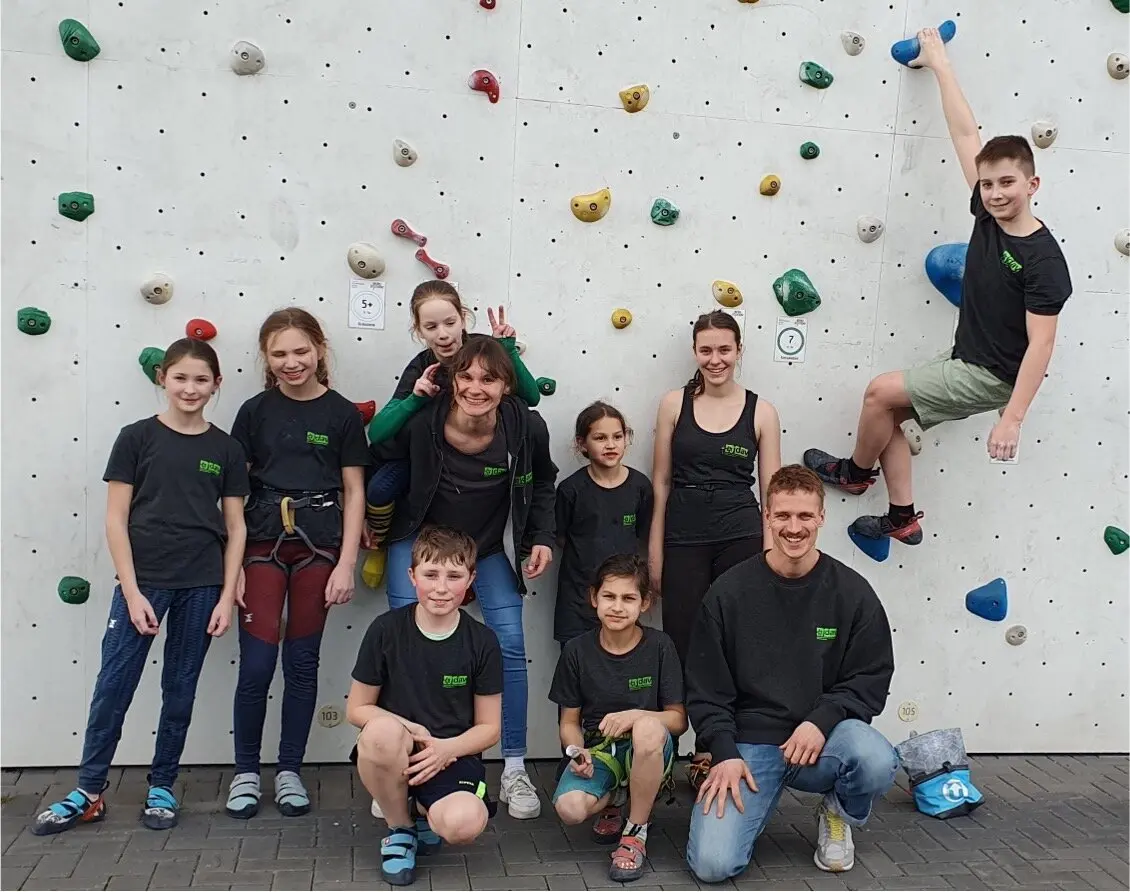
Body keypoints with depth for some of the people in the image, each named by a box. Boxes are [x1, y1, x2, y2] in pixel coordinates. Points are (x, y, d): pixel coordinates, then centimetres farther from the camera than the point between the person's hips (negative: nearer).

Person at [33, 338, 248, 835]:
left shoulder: (226, 449, 5)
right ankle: (88, 793, 14)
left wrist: (227, 595, -1)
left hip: (202, 585, 2)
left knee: (181, 688, 11)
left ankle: (162, 787, 24)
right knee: (113, 686, 0)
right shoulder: (137, 438, -1)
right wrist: (132, 592, -8)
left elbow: (235, 527, 6)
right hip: (142, 579, -2)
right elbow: (116, 519, -2)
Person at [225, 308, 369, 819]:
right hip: (262, 545, 0)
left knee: (302, 662, 8)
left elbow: (354, 492, 3)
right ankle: (245, 772, 17)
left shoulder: (342, 414, 2)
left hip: (318, 546, 0)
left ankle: (289, 771, 22)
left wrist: (346, 564, -3)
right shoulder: (255, 412, 3)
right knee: (256, 665, -1)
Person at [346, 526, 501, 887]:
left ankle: (424, 811, 10)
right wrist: (407, 729, -16)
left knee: (464, 824, -31)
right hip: (396, 752, 0)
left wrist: (447, 747, -18)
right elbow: (357, 709, 1)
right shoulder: (386, 629, -6)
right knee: (383, 731, -37)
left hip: (452, 756, 0)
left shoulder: (482, 641, -4)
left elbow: (490, 728, 2)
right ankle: (399, 827, -5)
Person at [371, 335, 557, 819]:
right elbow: (378, 463, -5)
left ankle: (515, 770, 9)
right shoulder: (422, 422, -25)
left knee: (511, 645, -6)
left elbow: (542, 483, 2)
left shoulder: (526, 427, -19)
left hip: (486, 548, 2)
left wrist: (542, 538, -7)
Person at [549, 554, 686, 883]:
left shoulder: (659, 646, -5)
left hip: (647, 753, -1)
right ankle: (612, 799, 9)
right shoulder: (577, 650, -1)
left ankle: (636, 832, -16)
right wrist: (578, 752, -17)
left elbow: (679, 719, -5)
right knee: (570, 808, -31)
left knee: (648, 727, -38)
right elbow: (569, 721, 5)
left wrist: (636, 715, -24)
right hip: (596, 749, 1)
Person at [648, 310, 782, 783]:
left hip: (740, 538, -1)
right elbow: (661, 481, 5)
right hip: (683, 539, 1)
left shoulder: (761, 412, 2)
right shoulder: (674, 404, 4)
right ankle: (701, 750, 17)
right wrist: (655, 552, 2)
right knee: (683, 646, 2)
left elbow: (770, 492, 4)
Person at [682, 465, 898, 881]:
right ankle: (750, 803, 16)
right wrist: (725, 752, -12)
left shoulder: (852, 592, -1)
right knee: (712, 864, -19)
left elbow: (871, 679, 0)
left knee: (878, 763, -34)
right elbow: (706, 687, 1)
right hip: (748, 742, -1)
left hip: (823, 737, 1)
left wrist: (822, 720, -17)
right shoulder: (729, 591, -2)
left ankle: (839, 815, 4)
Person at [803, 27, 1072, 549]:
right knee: (888, 413, 8)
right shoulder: (987, 218, -2)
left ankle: (855, 472, 16)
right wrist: (939, 65, 11)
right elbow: (966, 135, 4)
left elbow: (1041, 344, -23)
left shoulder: (1043, 260, -21)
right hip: (964, 361, 8)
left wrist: (1012, 419, -28)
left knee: (880, 392, -12)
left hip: (992, 377, -8)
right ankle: (903, 518, 16)